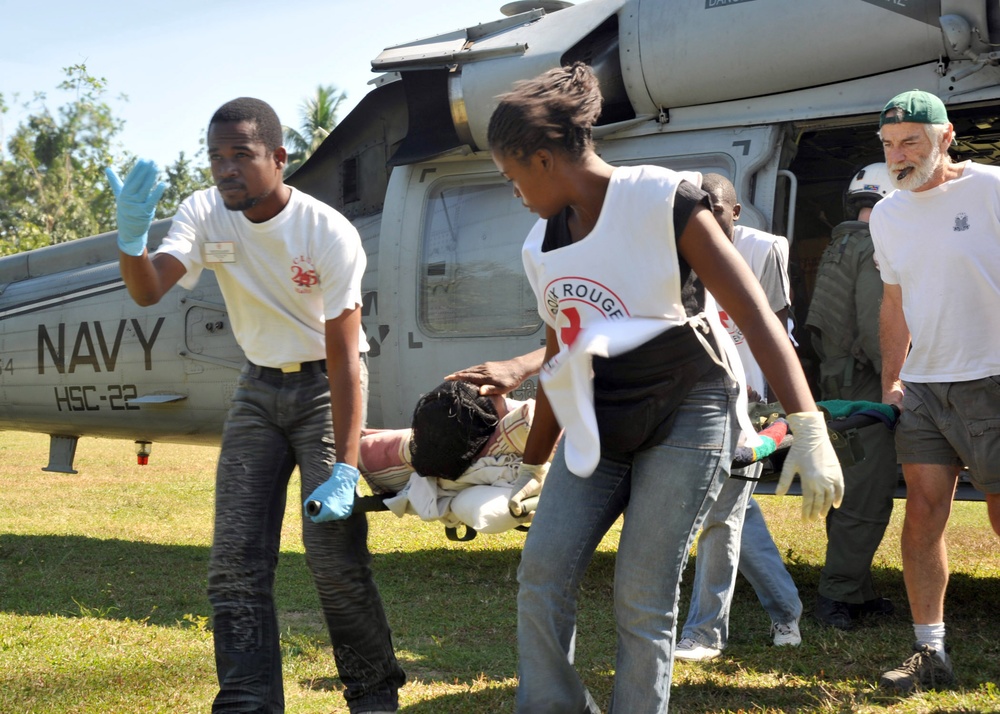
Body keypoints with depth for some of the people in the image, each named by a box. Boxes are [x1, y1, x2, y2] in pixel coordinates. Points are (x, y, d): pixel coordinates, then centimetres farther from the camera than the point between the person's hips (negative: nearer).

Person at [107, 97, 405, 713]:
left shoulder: (329, 233, -22)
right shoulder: (206, 214, -9)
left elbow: (344, 355, -24)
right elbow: (148, 292, -22)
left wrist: (345, 466, -30)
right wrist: (132, 238, -44)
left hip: (324, 385, -5)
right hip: (260, 386, 5)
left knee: (335, 553, -12)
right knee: (236, 557, -1)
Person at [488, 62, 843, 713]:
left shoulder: (662, 201, -12)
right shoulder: (541, 246, 10)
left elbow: (756, 315, -16)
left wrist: (809, 431, -25)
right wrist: (533, 464, 29)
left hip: (684, 417, -6)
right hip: (596, 426, 6)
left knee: (643, 600, -9)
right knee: (541, 578, -5)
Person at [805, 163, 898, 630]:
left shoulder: (838, 249, 18)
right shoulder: (876, 250, -12)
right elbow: (876, 329, -20)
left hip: (837, 383, 10)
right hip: (866, 387, -10)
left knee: (849, 494, 15)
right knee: (867, 499, -7)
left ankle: (856, 593, 22)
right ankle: (837, 596, -5)